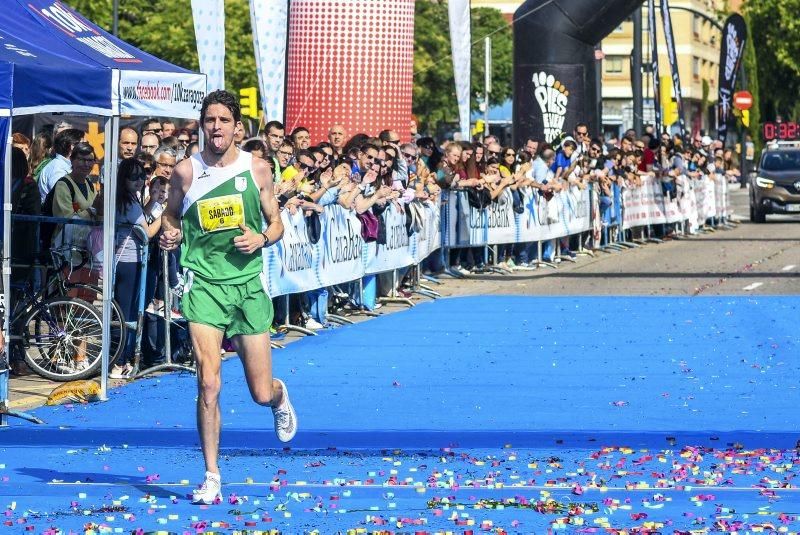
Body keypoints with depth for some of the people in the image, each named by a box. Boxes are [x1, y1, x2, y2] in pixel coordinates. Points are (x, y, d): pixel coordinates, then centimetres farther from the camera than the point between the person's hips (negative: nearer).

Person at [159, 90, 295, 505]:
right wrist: (169, 235, -7)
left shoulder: (257, 169, 2)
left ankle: (279, 396, 45)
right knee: (208, 384, -14)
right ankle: (211, 477, -4)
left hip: (248, 284, 1)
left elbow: (276, 222, 10)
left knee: (261, 393, 5)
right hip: (204, 283, -1)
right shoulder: (186, 171, 1)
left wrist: (262, 238, -11)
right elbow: (170, 214, 15)